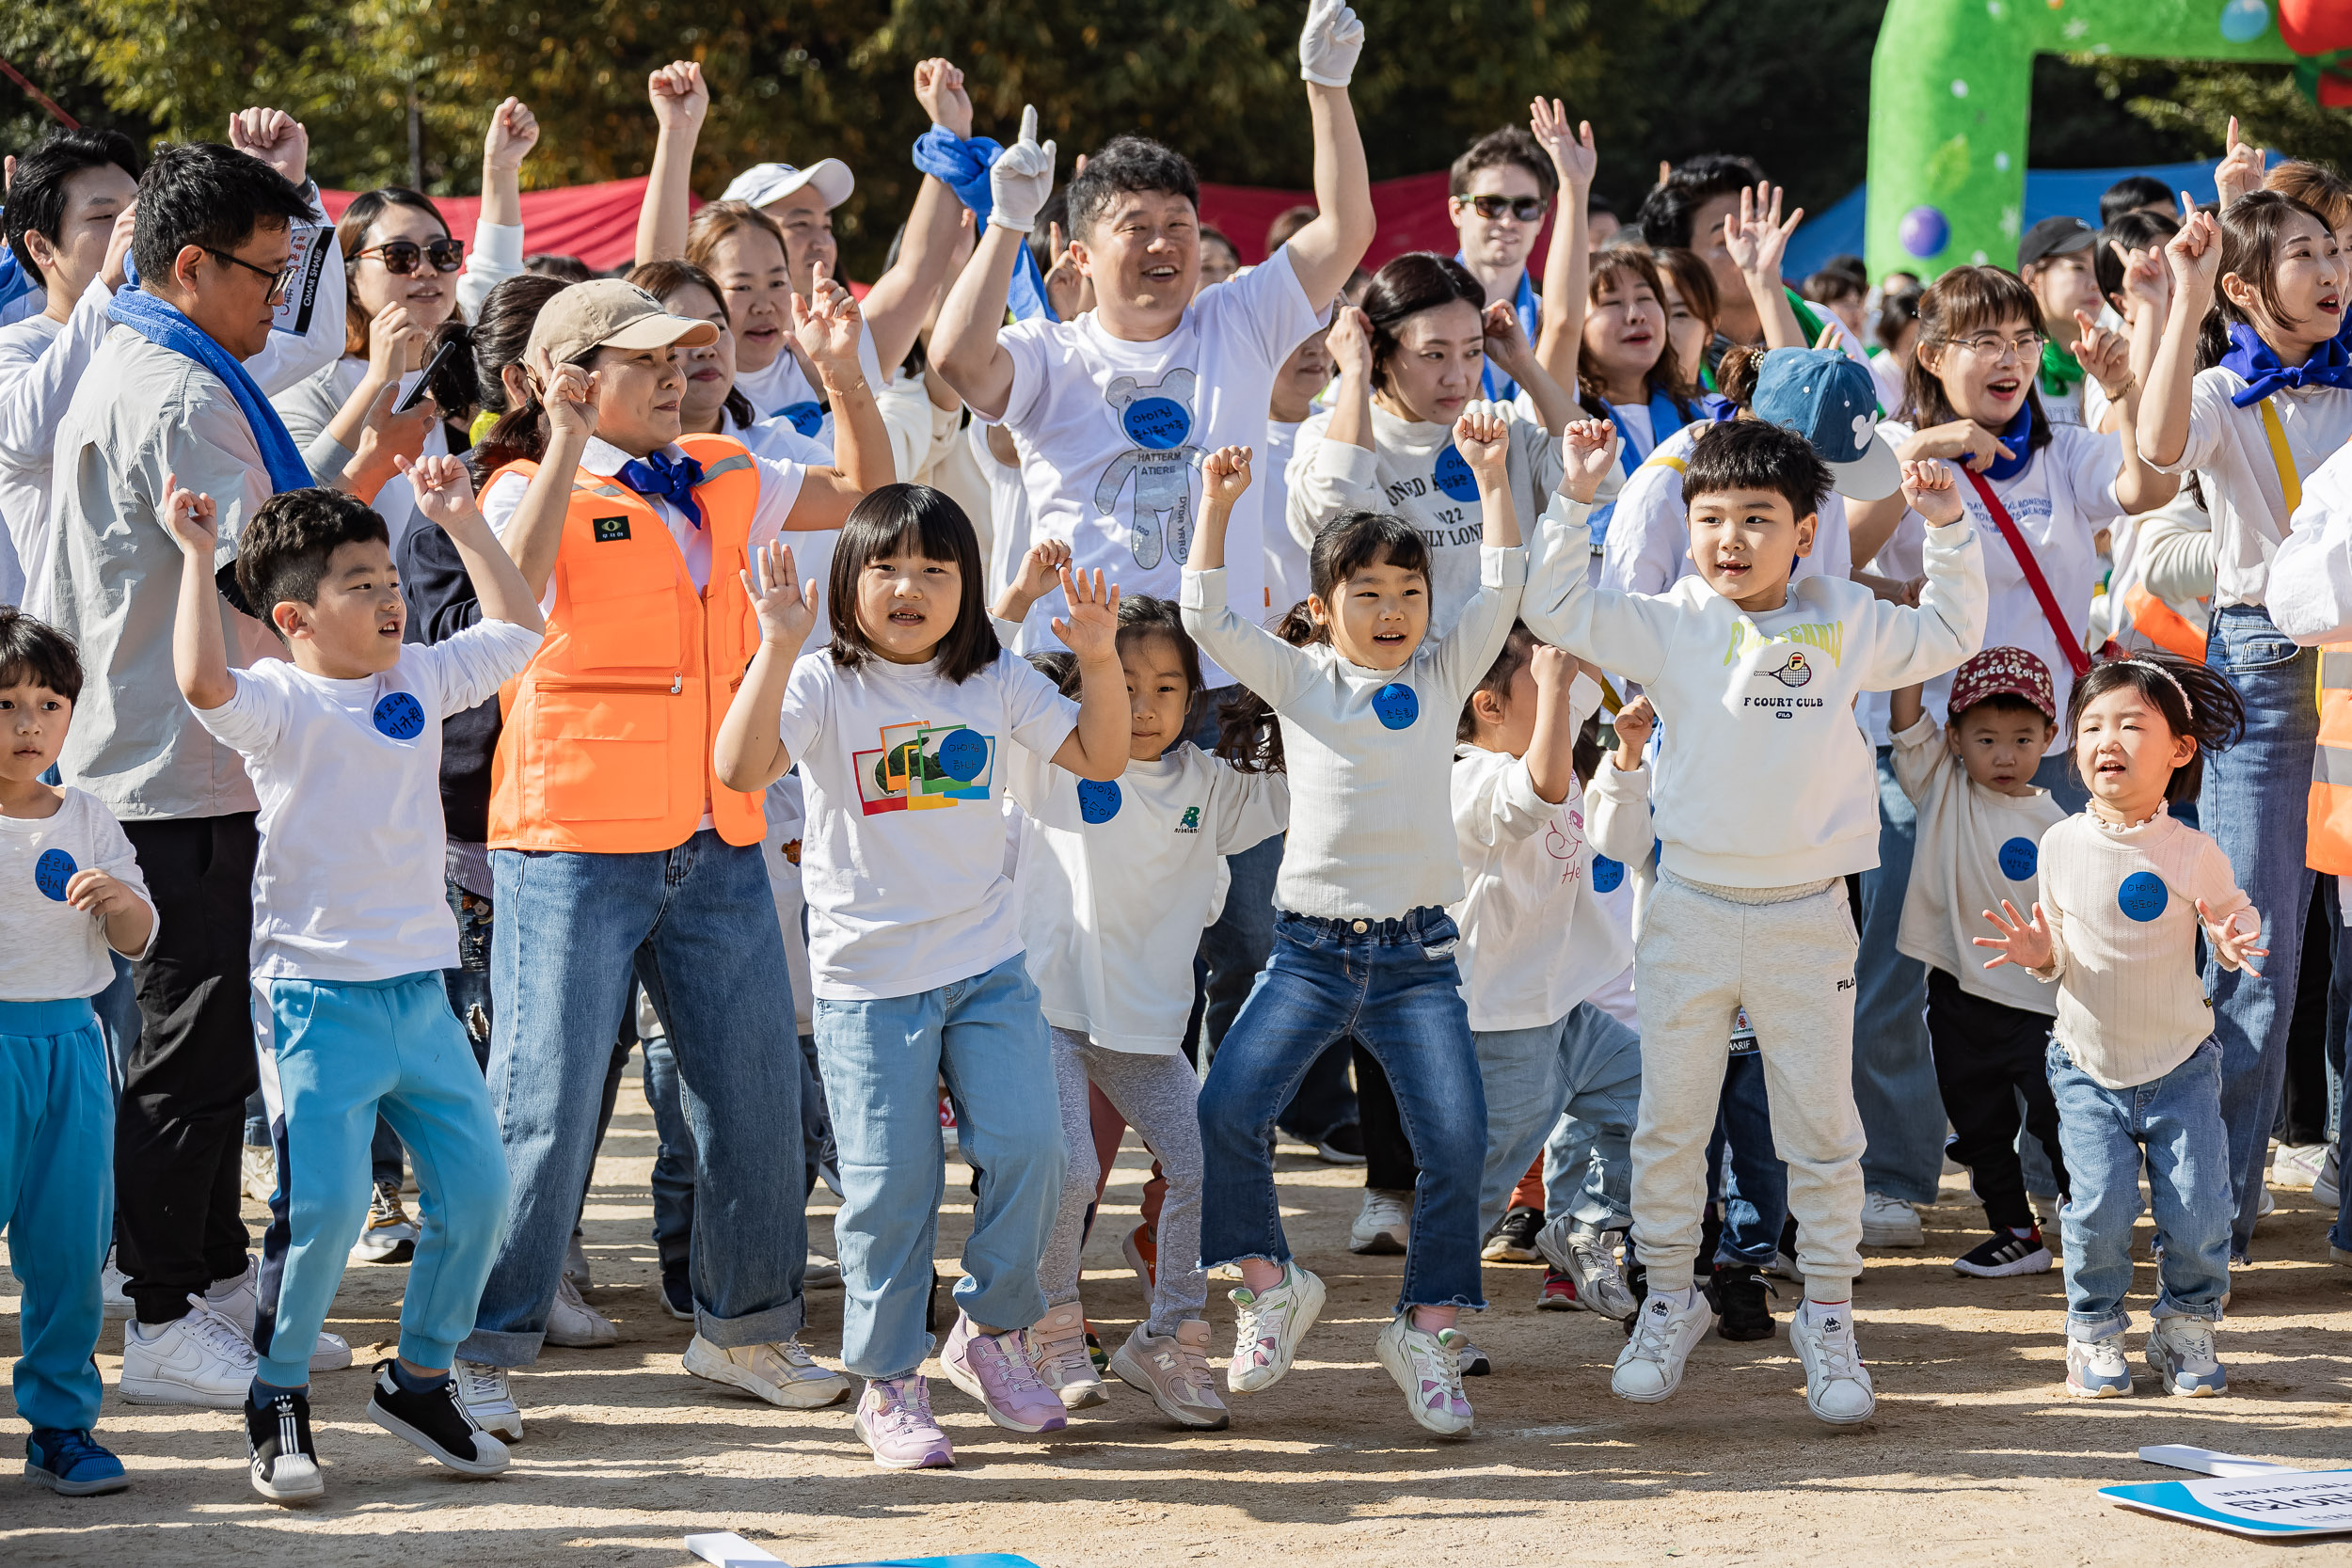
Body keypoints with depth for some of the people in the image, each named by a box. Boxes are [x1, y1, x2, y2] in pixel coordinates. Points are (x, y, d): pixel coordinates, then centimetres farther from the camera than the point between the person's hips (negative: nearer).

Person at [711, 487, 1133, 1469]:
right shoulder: (825, 686, -8)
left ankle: (989, 1333, 16)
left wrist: (1101, 662, -12)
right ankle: (888, 1381, 14)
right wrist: (778, 649, -33)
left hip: (988, 966, 3)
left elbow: (1100, 758, 3)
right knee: (890, 1187, -1)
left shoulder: (996, 683, 4)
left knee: (1027, 1148, -6)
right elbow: (742, 769, -24)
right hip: (867, 980, -3)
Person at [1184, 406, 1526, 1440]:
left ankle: (1426, 1326, 7)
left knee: (1456, 1142, -11)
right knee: (1227, 1110, -16)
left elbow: (1502, 592, 0)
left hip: (1417, 953, 1)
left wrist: (1492, 478, -9)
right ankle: (1270, 1281, 7)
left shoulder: (1442, 678, 10)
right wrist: (1218, 504, -13)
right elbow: (1208, 619, -4)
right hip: (1311, 948, -1)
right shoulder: (1300, 680, 6)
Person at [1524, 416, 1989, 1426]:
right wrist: (1576, 500, -12)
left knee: (1823, 1130, 5)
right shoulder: (1669, 626, -1)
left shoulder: (1846, 625, 3)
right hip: (1692, 912, 0)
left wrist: (1947, 532, 5)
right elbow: (1556, 612, -5)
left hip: (1807, 916, 0)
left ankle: (1827, 1320, 16)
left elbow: (1950, 636, 16)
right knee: (1670, 1123, 8)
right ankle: (1668, 1303, 22)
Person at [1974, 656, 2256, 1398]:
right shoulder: (2062, 845, -4)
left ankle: (2187, 1326, 19)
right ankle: (2095, 1331, 12)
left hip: (2180, 1065, -1)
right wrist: (2037, 955, -17)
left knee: (2198, 1212, -6)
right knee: (2099, 1208, -11)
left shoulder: (2194, 853, -9)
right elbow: (2059, 957, 5)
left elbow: (2235, 919, 4)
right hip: (2089, 1068, 1)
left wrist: (2232, 944, -19)